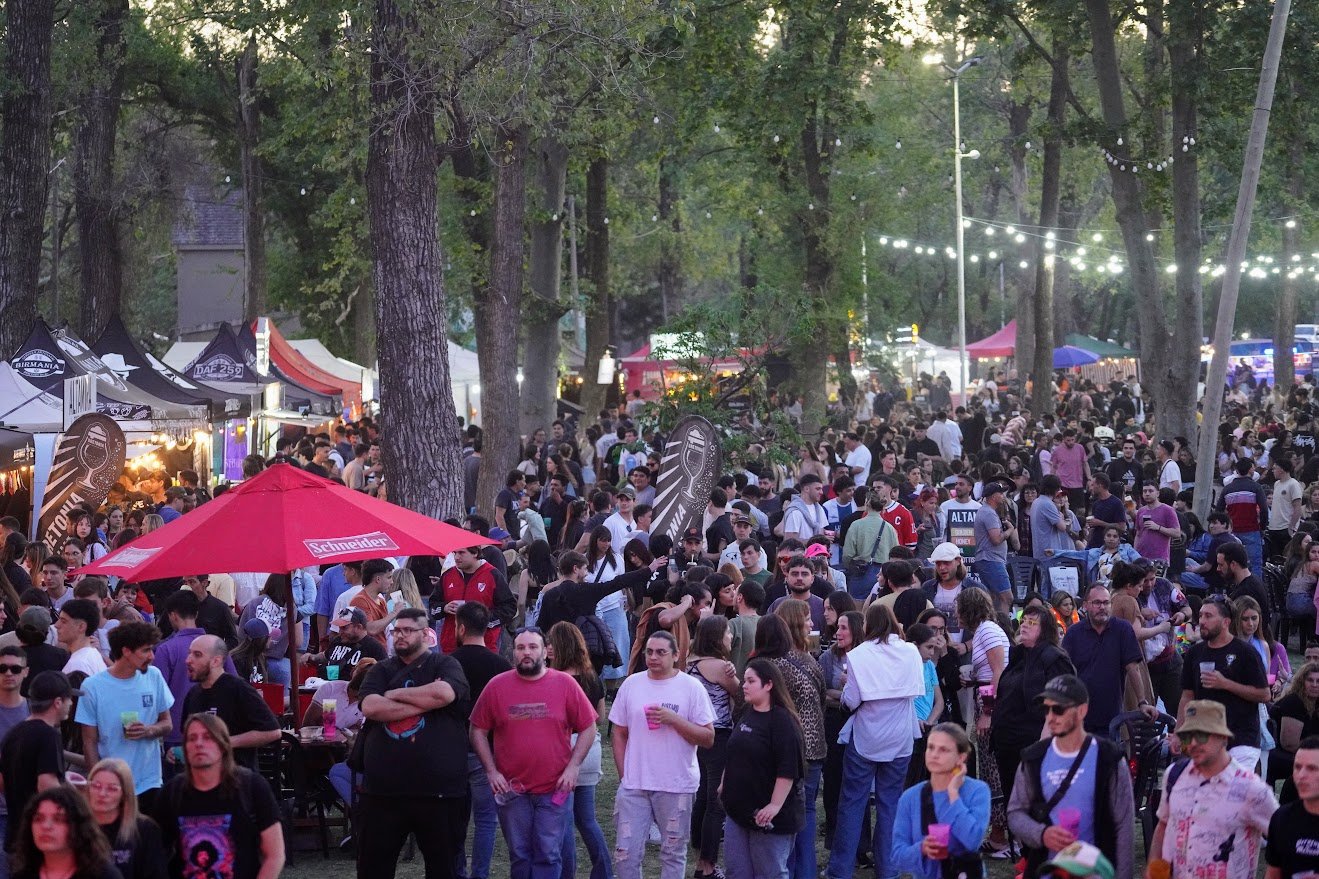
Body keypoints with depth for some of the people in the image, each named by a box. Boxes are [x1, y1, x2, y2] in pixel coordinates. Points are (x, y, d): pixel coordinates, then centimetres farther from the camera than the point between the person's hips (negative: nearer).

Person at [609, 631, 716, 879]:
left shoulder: (691, 687, -4)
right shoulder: (632, 684, 5)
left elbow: (708, 738, -6)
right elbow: (619, 734, 11)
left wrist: (674, 719, -18)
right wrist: (624, 775, 4)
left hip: (677, 786, -2)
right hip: (633, 785, 2)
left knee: (673, 854, 8)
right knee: (625, 853, 0)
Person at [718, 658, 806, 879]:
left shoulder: (782, 720, -15)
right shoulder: (745, 714, 10)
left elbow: (788, 769, -21)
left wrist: (775, 805, -24)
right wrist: (724, 784, 23)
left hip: (766, 814, -8)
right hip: (738, 809, 8)